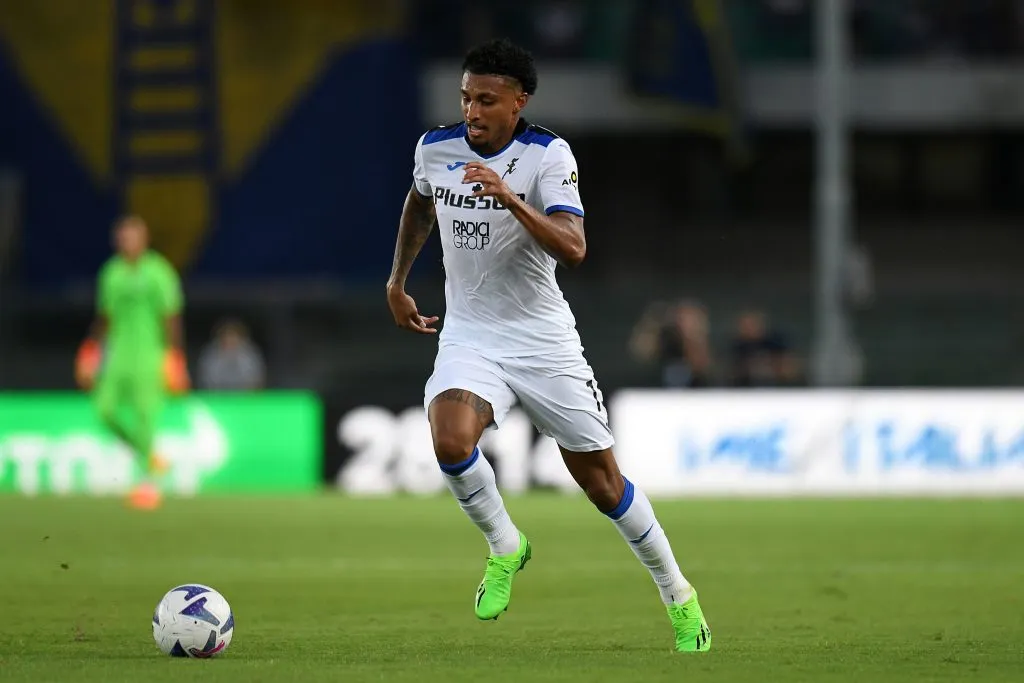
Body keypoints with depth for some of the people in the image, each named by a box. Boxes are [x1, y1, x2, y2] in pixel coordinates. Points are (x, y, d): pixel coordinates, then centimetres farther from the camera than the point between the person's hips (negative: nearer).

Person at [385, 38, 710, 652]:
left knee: (602, 482, 5)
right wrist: (397, 282, 25)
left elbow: (574, 248, -28)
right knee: (452, 441, -28)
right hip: (469, 336, 2)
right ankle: (505, 546, 0)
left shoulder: (548, 155, -15)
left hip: (544, 341, -2)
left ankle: (678, 595, 26)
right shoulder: (436, 148, -3)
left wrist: (510, 198, -40)